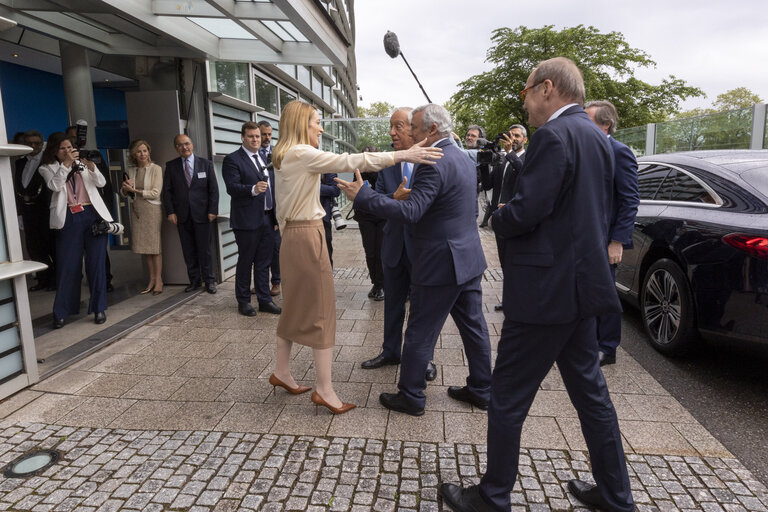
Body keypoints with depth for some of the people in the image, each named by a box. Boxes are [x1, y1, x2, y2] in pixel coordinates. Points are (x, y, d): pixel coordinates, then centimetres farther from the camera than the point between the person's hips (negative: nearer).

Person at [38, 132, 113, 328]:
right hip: (69, 220, -1)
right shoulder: (47, 168, 10)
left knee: (96, 264, 0)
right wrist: (66, 163, -12)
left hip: (93, 215, 1)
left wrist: (91, 166, -16)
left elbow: (101, 183, 1)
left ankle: (99, 308, 10)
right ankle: (61, 313, 10)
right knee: (67, 266, -1)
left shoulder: (82, 163, 14)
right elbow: (55, 185, -9)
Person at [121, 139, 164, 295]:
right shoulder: (131, 170, 10)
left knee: (155, 245, -2)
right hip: (136, 210, 5)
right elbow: (123, 193, 16)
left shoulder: (156, 169, -5)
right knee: (144, 246, 6)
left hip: (152, 210, -5)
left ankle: (158, 280, 7)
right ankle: (152, 278, 15)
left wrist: (135, 190, -12)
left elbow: (155, 193, -11)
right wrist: (126, 188, -6)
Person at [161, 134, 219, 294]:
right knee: (188, 251, 6)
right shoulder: (171, 166, 8)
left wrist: (212, 210, -6)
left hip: (201, 214, -2)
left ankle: (209, 280, 12)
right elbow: (167, 190, 6)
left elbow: (213, 189, 2)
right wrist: (170, 212, -3)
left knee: (204, 249, 2)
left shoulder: (206, 164, 5)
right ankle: (194, 280, 16)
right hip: (182, 216, 2)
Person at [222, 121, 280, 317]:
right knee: (245, 262, 4)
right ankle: (243, 301, 17)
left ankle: (265, 300, 20)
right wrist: (253, 189, -35)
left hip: (267, 218, 6)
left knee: (264, 262, 11)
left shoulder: (264, 159, 17)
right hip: (247, 220, -6)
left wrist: (275, 215, 15)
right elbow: (232, 187, -18)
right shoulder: (232, 160, -5)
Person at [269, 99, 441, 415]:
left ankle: (281, 372, 28)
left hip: (293, 236, 10)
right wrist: (401, 155, -26)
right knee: (321, 311, -4)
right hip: (308, 236, -10)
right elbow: (348, 162, -24)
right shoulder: (302, 154, -14)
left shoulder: (284, 157, 15)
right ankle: (324, 389, 3)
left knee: (295, 307, 17)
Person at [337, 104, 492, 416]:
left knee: (420, 333, 3)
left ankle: (411, 396, 17)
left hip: (440, 263, -10)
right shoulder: (464, 159, 12)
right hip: (469, 259, 10)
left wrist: (362, 195, -25)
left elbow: (410, 212, -29)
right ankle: (481, 390, 29)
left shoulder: (433, 164, -19)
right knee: (473, 325, 16)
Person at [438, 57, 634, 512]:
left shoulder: (555, 135, -16)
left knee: (508, 398, 4)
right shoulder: (597, 137, 13)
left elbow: (524, 213, -24)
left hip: (547, 289, -10)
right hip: (583, 282, 10)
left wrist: (498, 218, -2)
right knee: (589, 390, 20)